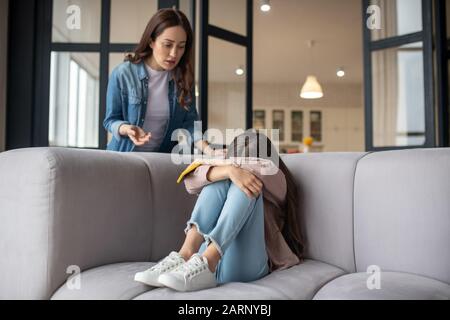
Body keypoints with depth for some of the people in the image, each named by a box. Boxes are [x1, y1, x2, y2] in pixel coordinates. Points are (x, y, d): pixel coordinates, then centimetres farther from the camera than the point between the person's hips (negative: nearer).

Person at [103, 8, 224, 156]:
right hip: (126, 156, -3)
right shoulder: (122, 73, -9)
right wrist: (126, 129, -23)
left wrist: (208, 150, -21)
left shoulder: (183, 77, -2)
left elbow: (189, 122, -5)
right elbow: (110, 120, -2)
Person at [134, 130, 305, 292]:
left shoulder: (277, 184, 16)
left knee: (245, 186, -17)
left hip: (244, 265, -2)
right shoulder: (224, 186, 19)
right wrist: (230, 170, -22)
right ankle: (186, 255, -31)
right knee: (220, 179, -10)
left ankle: (206, 264, -36)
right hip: (207, 253, 2)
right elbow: (192, 180, -3)